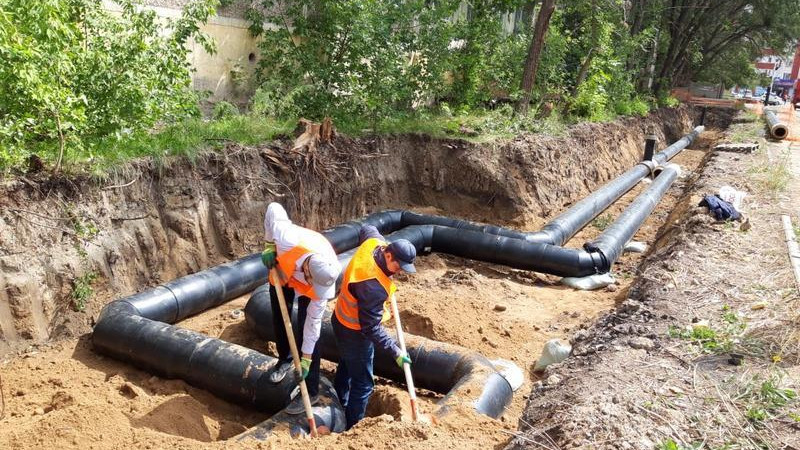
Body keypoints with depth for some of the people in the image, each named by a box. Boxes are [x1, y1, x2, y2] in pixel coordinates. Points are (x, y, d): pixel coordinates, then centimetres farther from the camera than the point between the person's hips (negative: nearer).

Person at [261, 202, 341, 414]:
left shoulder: (325, 278, -40)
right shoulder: (289, 240, -48)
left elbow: (314, 321, -28)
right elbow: (274, 209, -28)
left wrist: (306, 359, -23)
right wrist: (269, 245, -22)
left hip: (305, 290, -2)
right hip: (281, 274, 2)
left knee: (307, 332, -7)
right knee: (279, 321, 16)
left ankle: (311, 393, 4)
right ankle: (284, 360, 44)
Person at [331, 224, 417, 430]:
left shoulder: (372, 242, -16)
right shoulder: (373, 286, -39)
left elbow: (367, 229, 12)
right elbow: (371, 327, -32)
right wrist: (395, 351, -28)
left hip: (342, 320, 10)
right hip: (354, 332, -10)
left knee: (346, 366, 30)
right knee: (362, 384, 4)